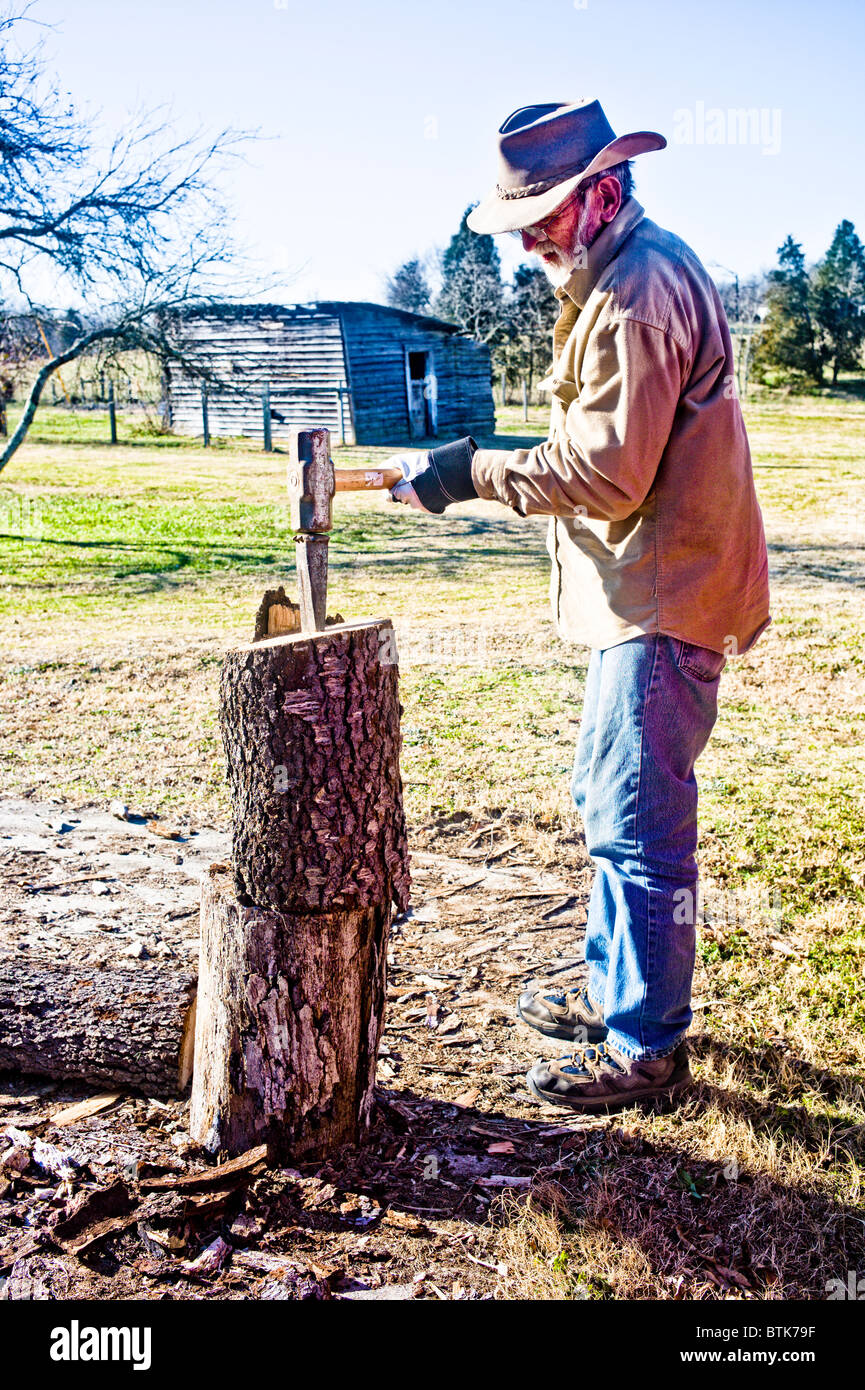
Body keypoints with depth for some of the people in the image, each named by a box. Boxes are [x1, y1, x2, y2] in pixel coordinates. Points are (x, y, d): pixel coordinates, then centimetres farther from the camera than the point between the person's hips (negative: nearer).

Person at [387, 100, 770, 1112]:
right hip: (646, 597, 11)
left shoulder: (640, 294, -17)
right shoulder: (629, 277, 18)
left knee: (639, 822, -5)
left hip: (663, 604, -11)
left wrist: (474, 474, -15)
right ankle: (612, 987, 33)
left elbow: (608, 474, -22)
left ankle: (646, 1048, 7)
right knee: (611, 798, 18)